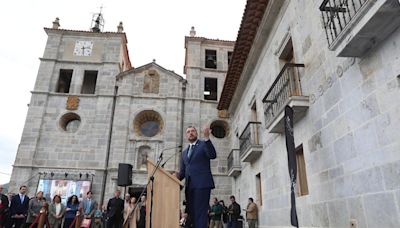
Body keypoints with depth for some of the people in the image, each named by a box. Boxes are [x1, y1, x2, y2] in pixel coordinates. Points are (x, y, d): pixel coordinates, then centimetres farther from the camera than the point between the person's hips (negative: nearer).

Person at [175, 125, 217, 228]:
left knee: (200, 212, -12)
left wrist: (206, 137, -24)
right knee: (192, 213, 5)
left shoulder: (204, 144, 6)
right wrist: (177, 176, -3)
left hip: (202, 183, -6)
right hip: (189, 186, 6)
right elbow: (183, 171, 20)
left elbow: (213, 155, -14)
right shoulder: (184, 152, 23)